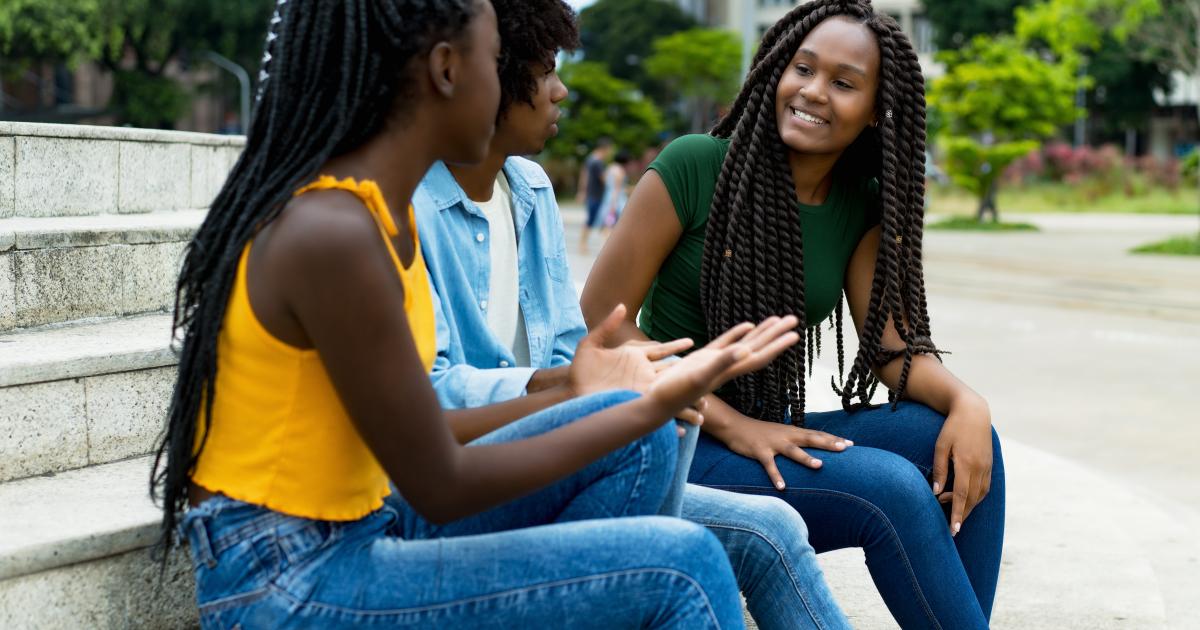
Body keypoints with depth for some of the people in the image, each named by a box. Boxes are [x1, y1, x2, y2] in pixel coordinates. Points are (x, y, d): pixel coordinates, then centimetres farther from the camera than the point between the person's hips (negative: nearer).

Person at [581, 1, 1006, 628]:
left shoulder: (863, 207, 5)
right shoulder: (694, 166, -11)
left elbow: (891, 344, 2)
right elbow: (600, 318, -12)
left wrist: (965, 401, -21)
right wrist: (732, 425, -19)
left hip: (773, 433, 6)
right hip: (678, 443, -6)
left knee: (962, 440, -15)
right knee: (891, 489, -26)